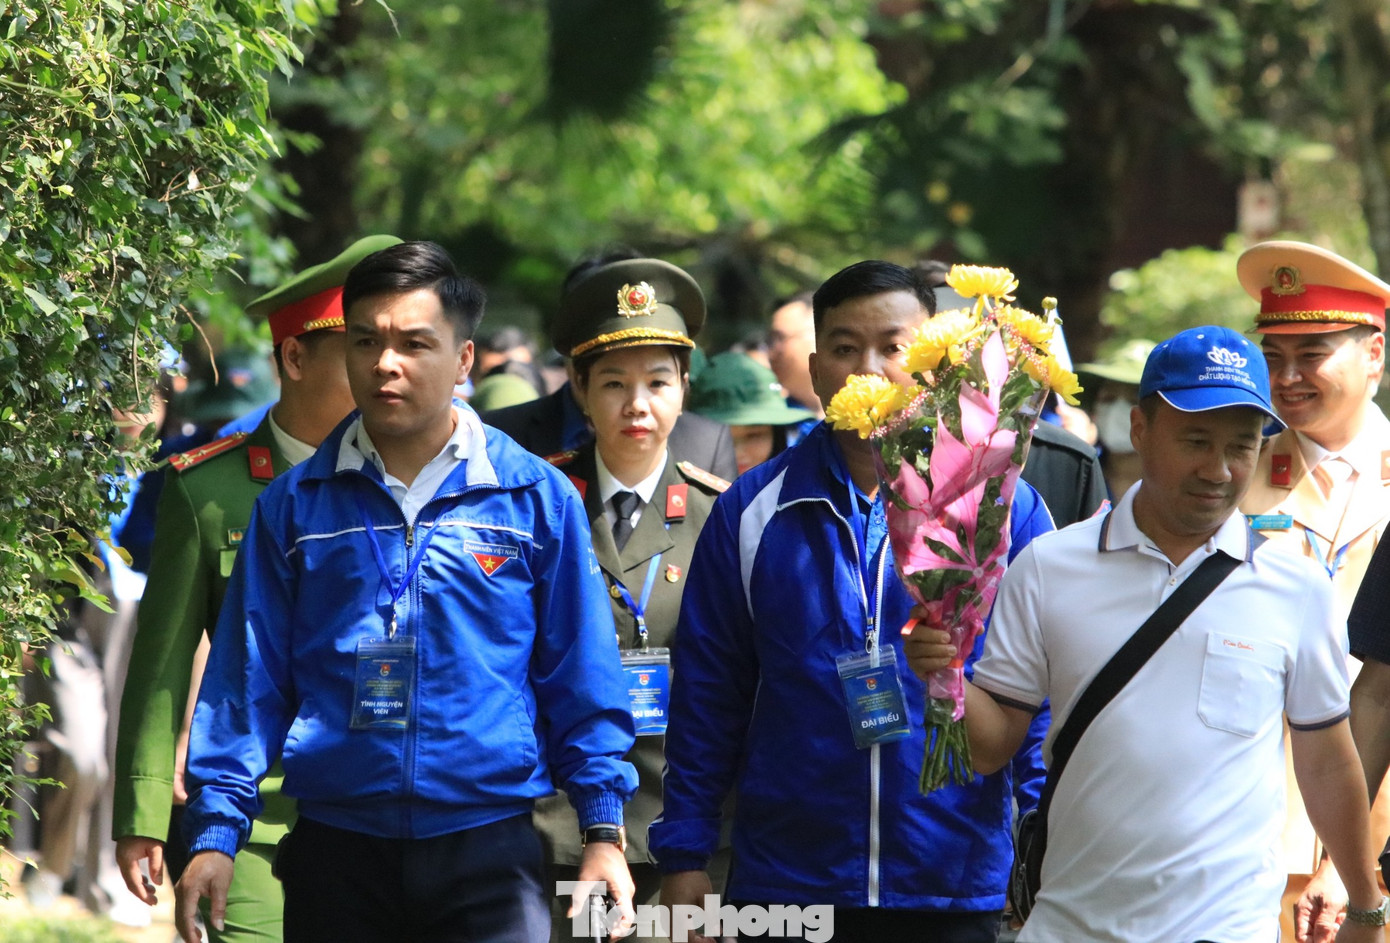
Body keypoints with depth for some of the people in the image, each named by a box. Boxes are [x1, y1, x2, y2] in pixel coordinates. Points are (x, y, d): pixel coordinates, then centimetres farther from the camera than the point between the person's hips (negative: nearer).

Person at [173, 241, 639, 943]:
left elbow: (581, 681, 6)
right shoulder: (293, 504, 7)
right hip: (336, 852, 1)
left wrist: (603, 832, 1)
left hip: (488, 854, -1)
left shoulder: (538, 497, 5)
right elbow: (246, 679, 7)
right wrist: (216, 832, -1)